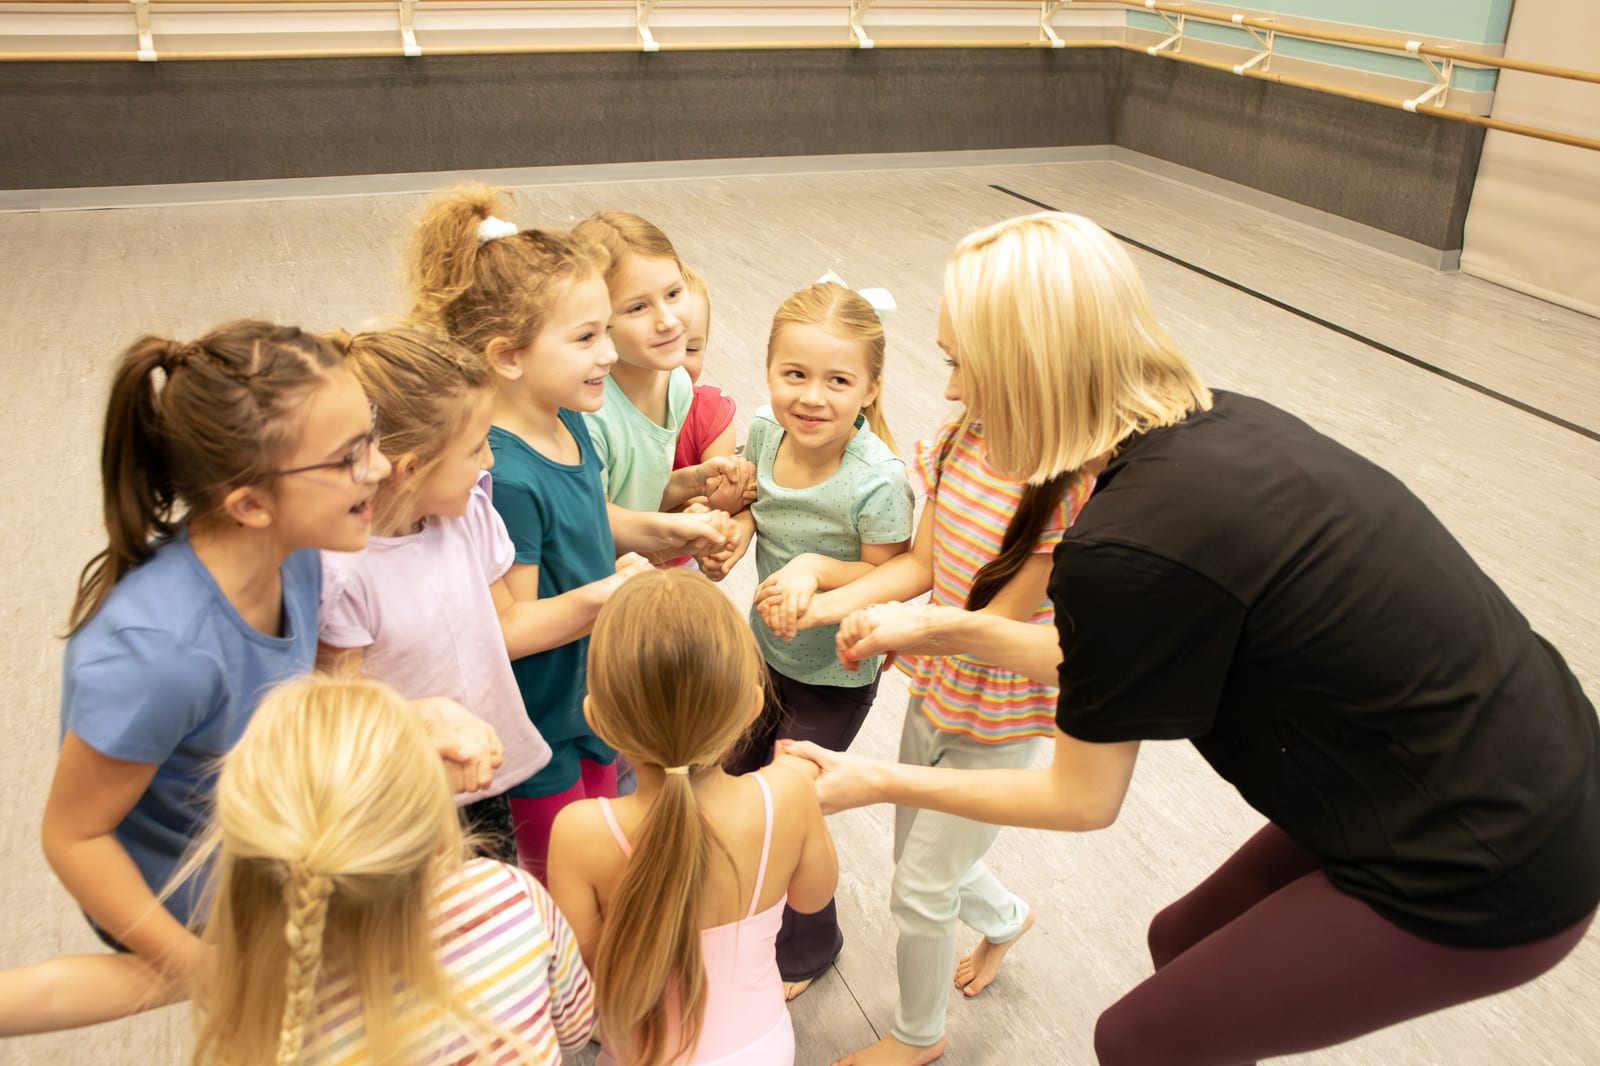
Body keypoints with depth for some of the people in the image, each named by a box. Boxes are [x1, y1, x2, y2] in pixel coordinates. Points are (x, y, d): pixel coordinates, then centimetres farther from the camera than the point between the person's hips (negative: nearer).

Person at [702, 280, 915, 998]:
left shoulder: (876, 482, -32)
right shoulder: (766, 432, -15)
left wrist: (817, 568, -34)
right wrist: (732, 532, -16)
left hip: (835, 677, -6)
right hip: (766, 647, 6)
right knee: (733, 776, 24)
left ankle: (807, 945, 40)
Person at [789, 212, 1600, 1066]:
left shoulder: (1133, 546, -27)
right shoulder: (1215, 427, -3)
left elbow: (1081, 799, -10)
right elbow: (1118, 665, 8)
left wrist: (879, 784, -1)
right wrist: (947, 629, 9)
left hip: (1481, 881, -8)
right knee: (1185, 941, 23)